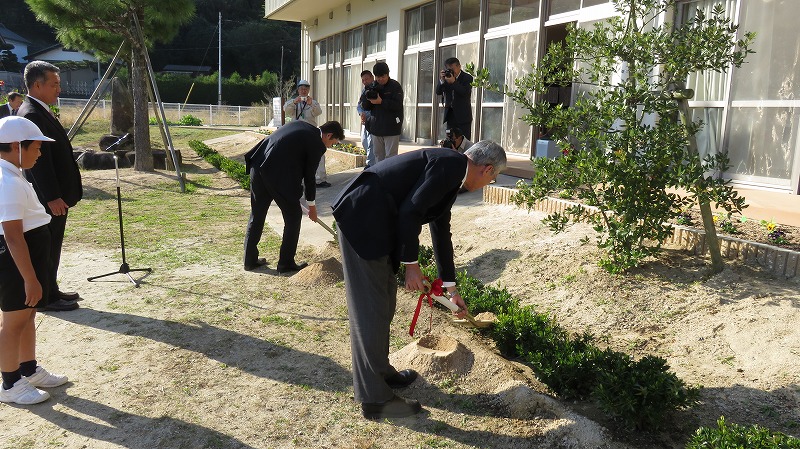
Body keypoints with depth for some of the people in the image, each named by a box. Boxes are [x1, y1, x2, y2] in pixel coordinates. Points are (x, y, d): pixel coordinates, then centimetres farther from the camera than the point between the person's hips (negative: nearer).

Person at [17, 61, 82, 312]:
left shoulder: (39, 111, 13)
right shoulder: (32, 114, -19)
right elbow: (39, 160, -23)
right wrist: (52, 197, -23)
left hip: (54, 194, 10)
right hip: (48, 197, -10)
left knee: (51, 246, 17)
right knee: (47, 247, 0)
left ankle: (51, 290, 28)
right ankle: (47, 297, 11)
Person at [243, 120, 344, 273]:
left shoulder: (298, 124, 20)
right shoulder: (317, 144, -2)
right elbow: (309, 176, 3)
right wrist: (312, 205, 16)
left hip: (258, 167, 8)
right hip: (279, 176, -8)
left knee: (257, 215, 17)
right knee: (293, 216, 9)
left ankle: (250, 260, 28)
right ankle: (286, 263, 15)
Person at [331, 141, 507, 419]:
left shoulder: (451, 173, 19)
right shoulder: (451, 165, -11)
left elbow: (441, 231, 28)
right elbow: (410, 211, -19)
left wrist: (451, 288, 35)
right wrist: (411, 264, -9)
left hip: (375, 224, 10)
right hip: (363, 220, -10)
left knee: (384, 302, 19)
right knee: (371, 308, -3)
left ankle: (380, 372, 36)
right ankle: (375, 398, 7)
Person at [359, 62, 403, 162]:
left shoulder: (395, 86, -4)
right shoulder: (372, 87, 9)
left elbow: (397, 105, -16)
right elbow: (364, 107, 7)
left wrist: (381, 102, -23)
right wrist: (368, 98, -14)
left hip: (391, 128, -5)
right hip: (376, 127, 5)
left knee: (391, 157, -6)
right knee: (378, 155, 12)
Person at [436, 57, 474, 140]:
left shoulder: (467, 78, -4)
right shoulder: (447, 77, 9)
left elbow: (465, 92, -19)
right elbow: (438, 92, 4)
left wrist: (453, 82, -24)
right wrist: (441, 80, -12)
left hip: (463, 116, -5)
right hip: (450, 115, 5)